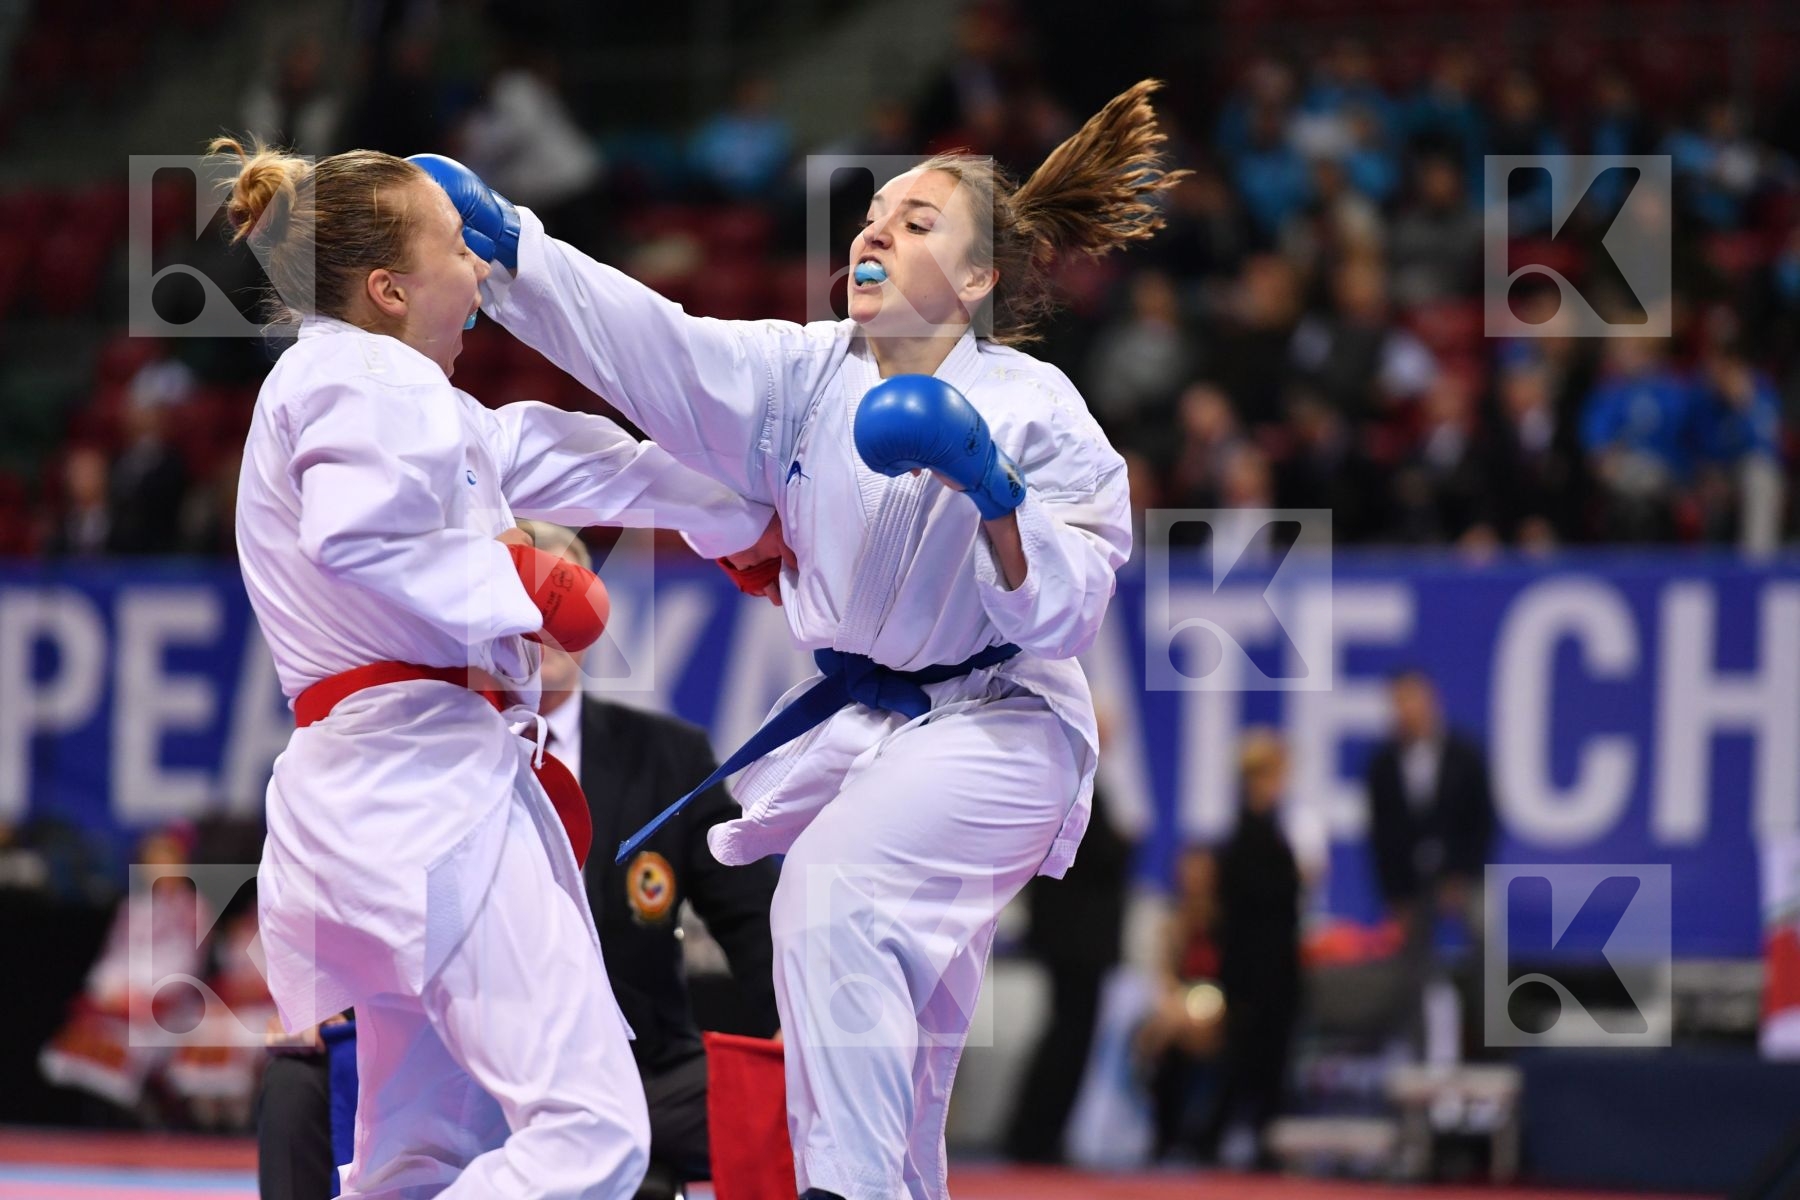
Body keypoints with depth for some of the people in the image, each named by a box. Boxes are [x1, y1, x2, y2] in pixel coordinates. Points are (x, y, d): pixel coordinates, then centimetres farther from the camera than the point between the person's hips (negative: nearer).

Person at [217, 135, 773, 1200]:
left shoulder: (375, 384, 24)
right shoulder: (369, 381, -8)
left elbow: (553, 459, 33)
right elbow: (354, 538, -28)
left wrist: (741, 516, 40)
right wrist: (518, 582, -15)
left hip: (381, 789, 11)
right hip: (425, 786, -11)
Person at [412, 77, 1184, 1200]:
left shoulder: (1034, 411, -12)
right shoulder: (806, 375, 1)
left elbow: (1067, 612, -15)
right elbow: (646, 339, -10)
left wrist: (993, 492, -30)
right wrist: (502, 235, -20)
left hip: (994, 728, -6)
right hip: (854, 719, 6)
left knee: (841, 890, -30)